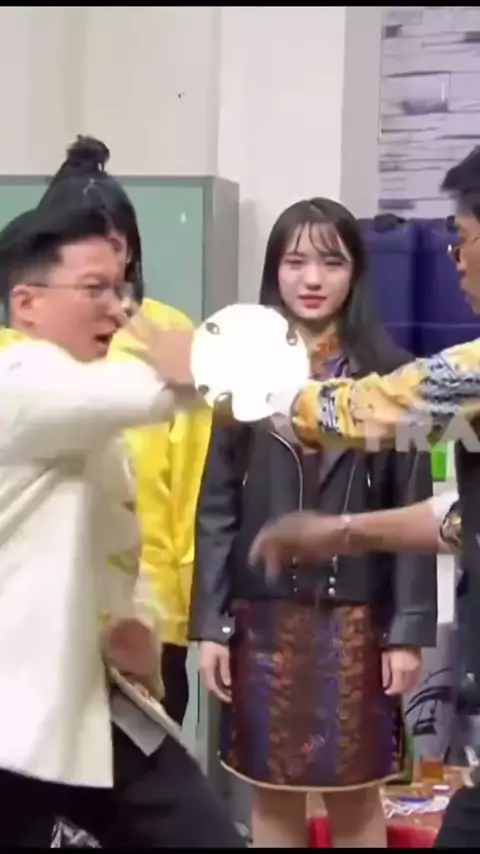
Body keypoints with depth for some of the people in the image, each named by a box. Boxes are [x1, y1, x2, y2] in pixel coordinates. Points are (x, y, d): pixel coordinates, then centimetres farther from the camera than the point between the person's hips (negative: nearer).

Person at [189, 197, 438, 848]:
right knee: (273, 795, 11)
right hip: (263, 615, 2)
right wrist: (209, 623, -1)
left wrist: (409, 627, -6)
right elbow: (216, 507, 3)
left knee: (355, 796, 7)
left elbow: (413, 510, -2)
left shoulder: (388, 373, -1)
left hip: (354, 616, -1)